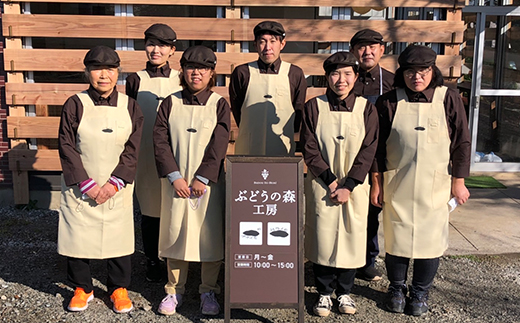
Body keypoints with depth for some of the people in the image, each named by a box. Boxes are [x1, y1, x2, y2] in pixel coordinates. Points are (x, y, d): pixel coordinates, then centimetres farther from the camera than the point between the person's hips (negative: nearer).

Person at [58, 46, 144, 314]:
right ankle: (82, 288, 29)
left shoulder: (130, 106, 0)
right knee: (77, 237, 7)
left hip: (117, 188, 1)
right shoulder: (75, 105, -3)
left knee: (118, 237, 7)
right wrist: (87, 184, -12)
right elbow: (67, 147, -5)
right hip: (80, 187, 0)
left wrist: (114, 183, -11)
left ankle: (119, 288, 26)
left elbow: (132, 149, -2)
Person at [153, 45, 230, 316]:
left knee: (210, 235, 4)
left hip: (209, 182, -1)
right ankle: (174, 290, 25)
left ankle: (208, 291, 22)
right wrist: (174, 176, -10)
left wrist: (202, 178, -12)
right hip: (176, 181, 1)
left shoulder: (219, 104, 0)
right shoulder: (170, 103, 4)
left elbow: (219, 145, -7)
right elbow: (160, 140, -2)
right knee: (175, 233, 8)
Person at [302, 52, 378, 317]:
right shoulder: (314, 107, -2)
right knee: (322, 236, 3)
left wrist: (348, 186, -12)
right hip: (321, 185, -1)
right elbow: (310, 149, -5)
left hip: (354, 187, 1)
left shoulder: (366, 109, 0)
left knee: (351, 236, 6)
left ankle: (344, 291, 26)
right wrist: (331, 180, -12)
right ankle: (324, 292, 22)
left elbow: (368, 150, -4)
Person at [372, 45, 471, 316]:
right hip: (396, 185, 0)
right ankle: (397, 289, 29)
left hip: (435, 185, 0)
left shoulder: (449, 98, -1)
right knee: (396, 237, 8)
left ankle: (420, 292, 27)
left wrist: (458, 181, 1)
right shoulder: (388, 102, -1)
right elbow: (377, 146, 2)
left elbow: (461, 143, 3)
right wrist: (377, 183, 1)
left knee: (431, 238, 6)